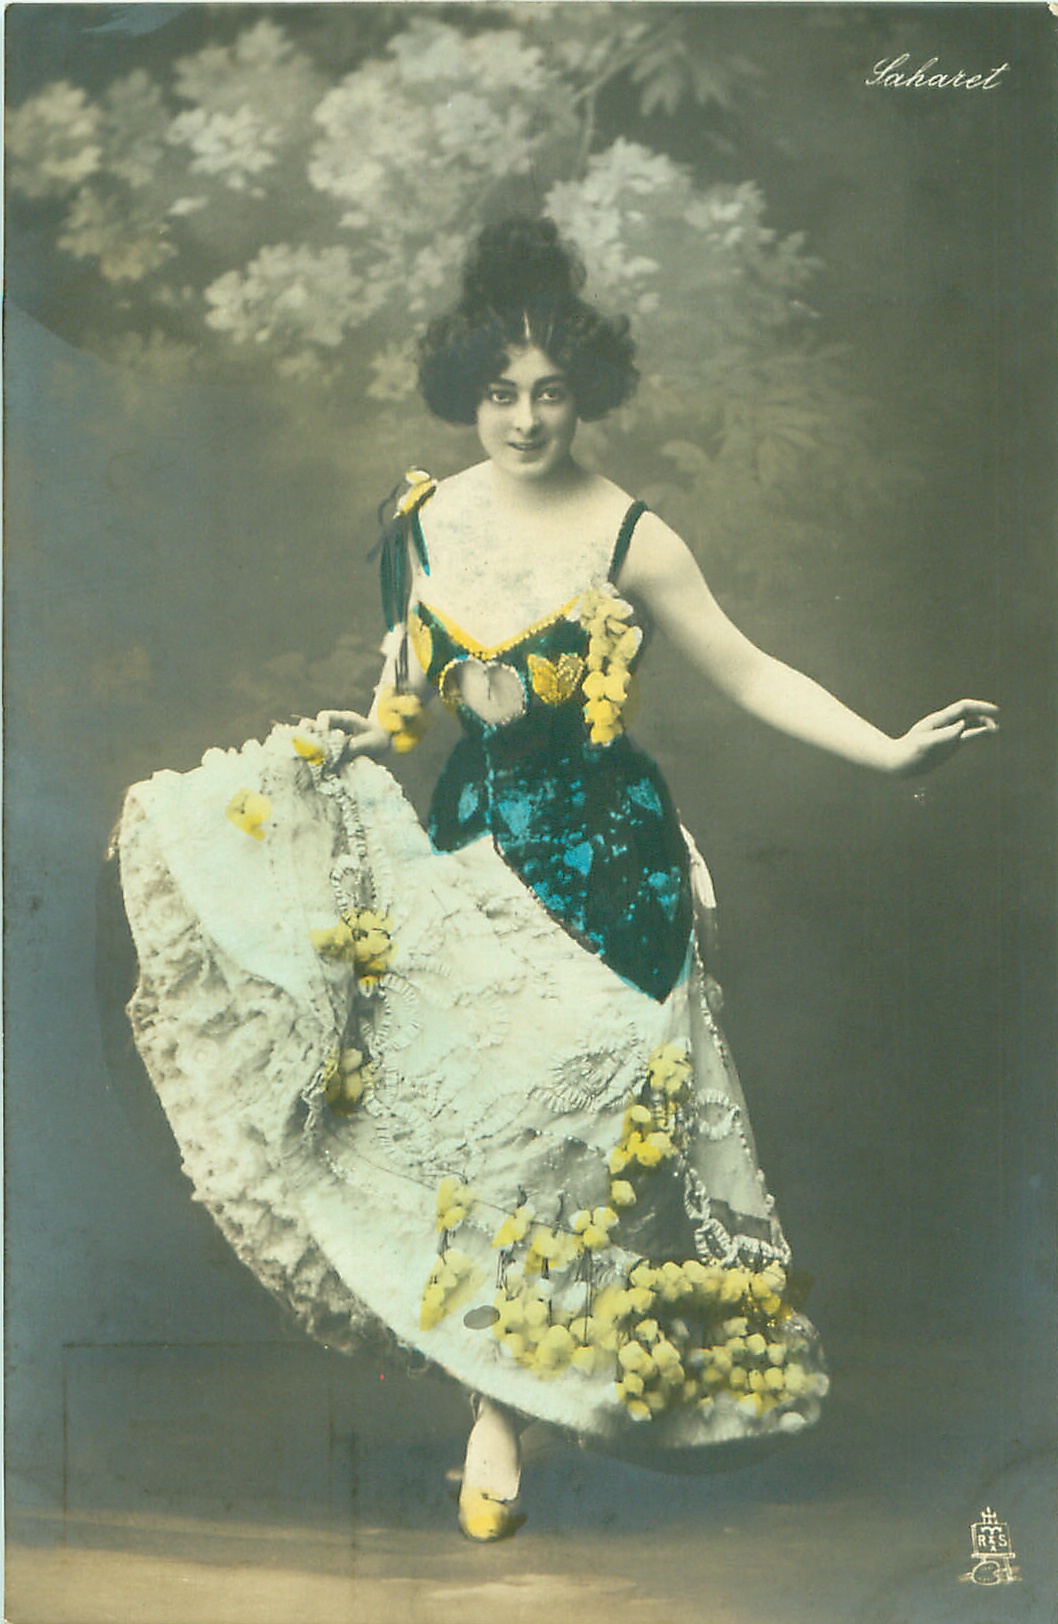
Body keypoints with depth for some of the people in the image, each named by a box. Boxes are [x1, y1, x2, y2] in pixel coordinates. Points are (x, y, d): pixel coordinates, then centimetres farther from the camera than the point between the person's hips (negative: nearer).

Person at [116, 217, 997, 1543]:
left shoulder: (629, 536, -8)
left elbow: (747, 673, -6)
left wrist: (890, 751, -14)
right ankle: (497, 1405, 16)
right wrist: (371, 739, 0)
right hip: (472, 837, 3)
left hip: (602, 850, -3)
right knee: (473, 1110, 2)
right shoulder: (425, 517, 4)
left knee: (585, 1110, -1)